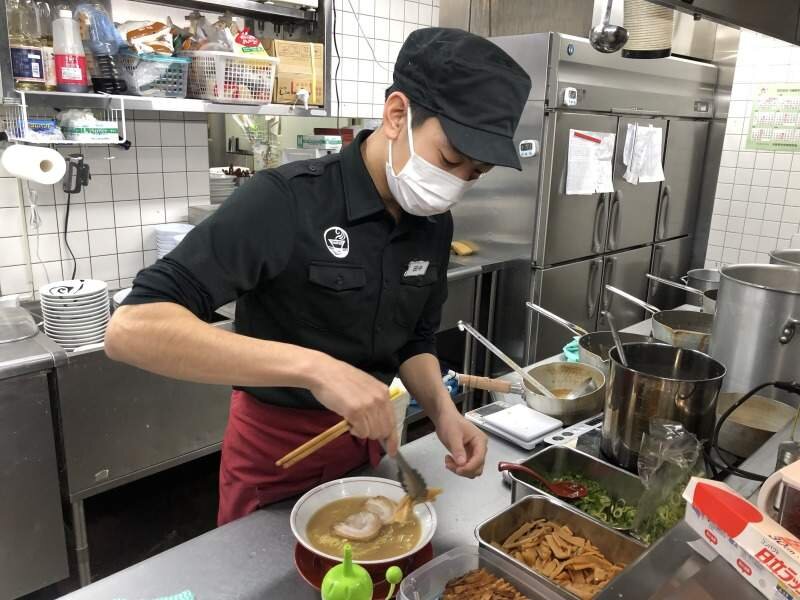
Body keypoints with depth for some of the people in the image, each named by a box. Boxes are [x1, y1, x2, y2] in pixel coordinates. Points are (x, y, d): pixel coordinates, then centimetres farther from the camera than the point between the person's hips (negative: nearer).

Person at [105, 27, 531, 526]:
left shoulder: (435, 223, -6)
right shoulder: (285, 202, -26)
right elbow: (132, 329, -33)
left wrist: (443, 410, -13)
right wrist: (312, 366, -42)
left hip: (367, 441, 6)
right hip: (276, 450, -5)